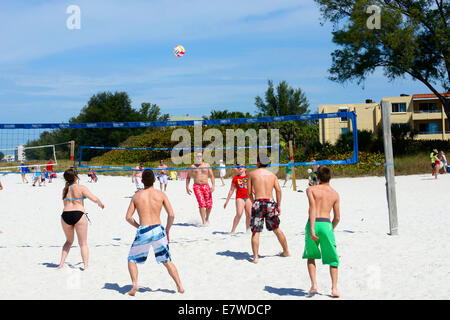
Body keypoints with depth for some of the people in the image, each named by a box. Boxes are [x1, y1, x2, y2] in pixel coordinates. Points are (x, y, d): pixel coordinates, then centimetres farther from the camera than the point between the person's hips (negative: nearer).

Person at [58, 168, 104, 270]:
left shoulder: (65, 189, 11)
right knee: (83, 243, 7)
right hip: (79, 215, -4)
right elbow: (94, 199, -10)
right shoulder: (81, 188, -4)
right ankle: (86, 266, 2)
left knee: (69, 241, 25)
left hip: (65, 215, 4)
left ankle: (61, 263, 19)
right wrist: (101, 204, 9)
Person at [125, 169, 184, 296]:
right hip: (158, 230, 1)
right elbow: (171, 215, -4)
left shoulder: (136, 196, 5)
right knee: (167, 261, 17)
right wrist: (167, 231, 9)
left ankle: (134, 284, 1)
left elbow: (128, 217, 2)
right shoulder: (161, 194, 2)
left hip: (143, 232, -1)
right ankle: (180, 286, 15)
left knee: (132, 259, 19)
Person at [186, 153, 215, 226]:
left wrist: (213, 185, -7)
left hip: (206, 186, 1)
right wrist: (187, 187, 7)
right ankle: (203, 221, -11)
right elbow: (188, 177, 16)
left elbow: (212, 176, 6)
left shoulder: (207, 165, 10)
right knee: (201, 203, -15)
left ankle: (207, 218, 27)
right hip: (197, 186, -1)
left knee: (209, 204, -1)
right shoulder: (193, 166, 9)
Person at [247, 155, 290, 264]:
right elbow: (278, 190, 1)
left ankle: (255, 257, -4)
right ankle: (286, 251, 31)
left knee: (255, 232, 3)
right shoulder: (272, 175, 11)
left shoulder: (252, 174, 4)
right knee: (276, 229, 20)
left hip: (258, 203, -3)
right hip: (270, 202, 3)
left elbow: (249, 192, 4)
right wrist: (279, 205, 6)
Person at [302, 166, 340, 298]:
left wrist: (312, 229, -15)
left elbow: (312, 208, -10)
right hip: (326, 224, 1)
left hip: (313, 223, 0)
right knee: (332, 258, 14)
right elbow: (337, 217, 12)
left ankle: (314, 284, 8)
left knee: (311, 256, 20)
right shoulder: (335, 194, 13)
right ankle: (334, 288, 4)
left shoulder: (311, 189, 5)